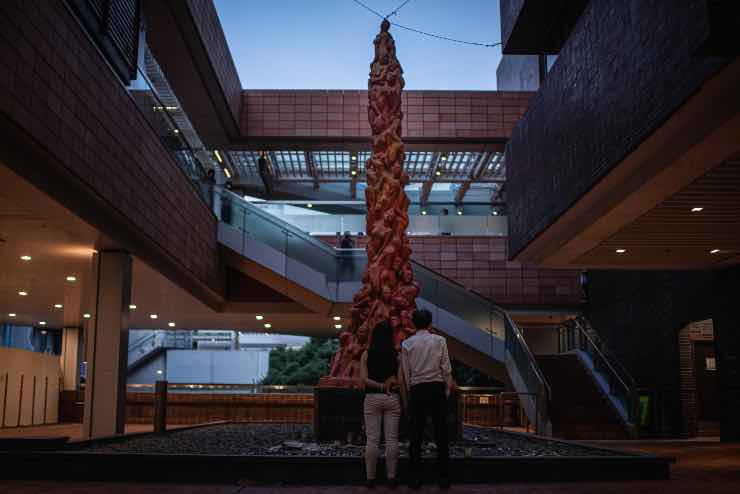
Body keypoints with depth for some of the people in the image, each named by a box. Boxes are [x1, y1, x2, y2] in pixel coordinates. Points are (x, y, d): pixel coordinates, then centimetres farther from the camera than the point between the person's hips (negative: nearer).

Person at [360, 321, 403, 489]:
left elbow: (364, 379, -6)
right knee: (392, 439, 4)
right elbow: (400, 380, -4)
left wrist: (381, 386, -5)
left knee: (372, 440, 2)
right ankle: (391, 477, 6)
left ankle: (370, 478, 5)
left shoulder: (367, 354, -1)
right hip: (392, 399, 0)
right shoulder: (397, 355, 0)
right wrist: (390, 384, 8)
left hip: (372, 398, 0)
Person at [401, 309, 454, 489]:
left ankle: (415, 478, 7)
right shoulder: (439, 341, 0)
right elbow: (446, 368, -1)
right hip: (437, 388, -1)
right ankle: (444, 477, 6)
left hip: (417, 389, 1)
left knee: (416, 434, 5)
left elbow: (406, 372, 3)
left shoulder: (406, 344, 2)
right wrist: (448, 388, 8)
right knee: (441, 433, 4)